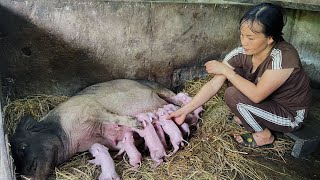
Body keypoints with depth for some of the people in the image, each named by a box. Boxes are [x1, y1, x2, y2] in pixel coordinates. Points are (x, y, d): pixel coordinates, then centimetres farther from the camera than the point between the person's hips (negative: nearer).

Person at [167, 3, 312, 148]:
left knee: (232, 95, -24)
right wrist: (185, 110, -23)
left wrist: (225, 70, -29)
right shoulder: (241, 54, -16)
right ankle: (245, 116, 9)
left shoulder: (283, 56, -32)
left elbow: (256, 95, -34)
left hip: (290, 114, -6)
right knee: (233, 74, -8)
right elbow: (213, 85, -18)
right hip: (267, 101, 6)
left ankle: (264, 135, -1)